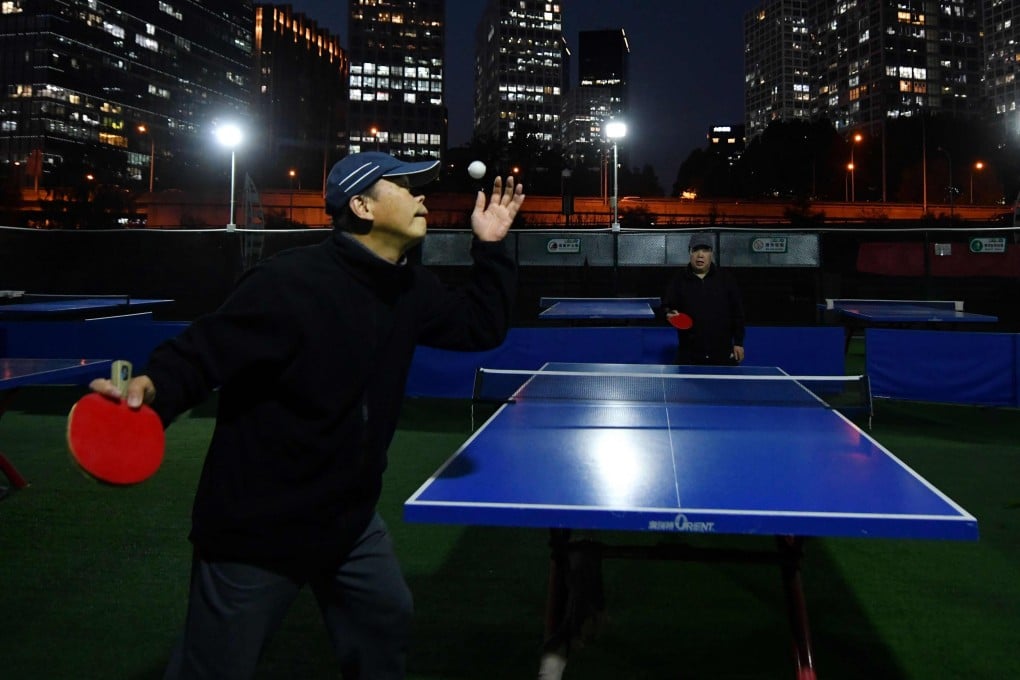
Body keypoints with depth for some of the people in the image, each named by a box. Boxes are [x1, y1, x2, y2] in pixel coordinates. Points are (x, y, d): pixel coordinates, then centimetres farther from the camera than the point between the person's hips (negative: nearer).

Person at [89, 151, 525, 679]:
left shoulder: (410, 290, 1)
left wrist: (490, 246, 3)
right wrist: (152, 389, -44)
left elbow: (481, 325, 12)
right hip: (257, 524, -7)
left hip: (349, 516, 8)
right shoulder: (289, 282, -25)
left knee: (387, 621, 23)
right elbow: (203, 351, -23)